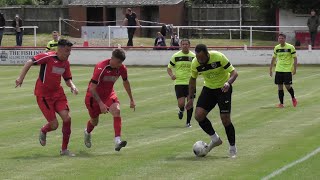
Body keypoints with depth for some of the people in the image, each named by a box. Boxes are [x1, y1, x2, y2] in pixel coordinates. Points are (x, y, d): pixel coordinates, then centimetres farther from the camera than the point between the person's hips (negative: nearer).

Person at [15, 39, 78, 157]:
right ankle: (43, 132, 31)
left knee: (67, 118, -13)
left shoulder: (66, 63, 4)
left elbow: (67, 79, 15)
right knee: (54, 124, -9)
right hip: (43, 95, -6)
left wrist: (72, 86, -7)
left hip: (58, 93, 6)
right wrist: (21, 78, -26)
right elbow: (30, 62, -19)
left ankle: (64, 149, 2)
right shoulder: (48, 57, -17)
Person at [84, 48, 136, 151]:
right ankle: (87, 132, 49)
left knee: (117, 111, -25)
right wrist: (101, 104, -35)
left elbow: (126, 82, 10)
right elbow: (92, 88, -29)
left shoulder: (122, 68, -12)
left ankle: (117, 141, -32)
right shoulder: (101, 68, -30)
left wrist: (131, 100, 17)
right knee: (94, 121, 11)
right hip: (94, 95, -4)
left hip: (109, 93, 4)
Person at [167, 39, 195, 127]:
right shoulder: (176, 56, 1)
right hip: (179, 82, -1)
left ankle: (188, 122, 12)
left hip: (190, 83, 1)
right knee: (181, 103, -11)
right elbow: (169, 68, 8)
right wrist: (171, 75, -13)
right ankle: (181, 110, 26)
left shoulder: (194, 56, 4)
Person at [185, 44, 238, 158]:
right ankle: (215, 139, 11)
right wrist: (190, 98, 6)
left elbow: (234, 72, -21)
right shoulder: (195, 63, -13)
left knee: (225, 118, -12)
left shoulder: (219, 57, -26)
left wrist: (228, 83, -41)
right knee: (198, 115, -11)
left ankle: (232, 147, 8)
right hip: (208, 88, 4)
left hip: (223, 89, -4)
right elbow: (193, 79, 6)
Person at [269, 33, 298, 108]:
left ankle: (293, 98, 21)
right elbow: (273, 58, 16)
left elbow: (295, 58, -4)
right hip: (278, 70, 4)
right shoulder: (276, 48, 6)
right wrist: (271, 69, 14)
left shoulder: (290, 47, -7)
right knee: (280, 86, 1)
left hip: (288, 70, -4)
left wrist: (294, 69, -12)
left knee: (287, 86, -7)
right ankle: (281, 103, 7)